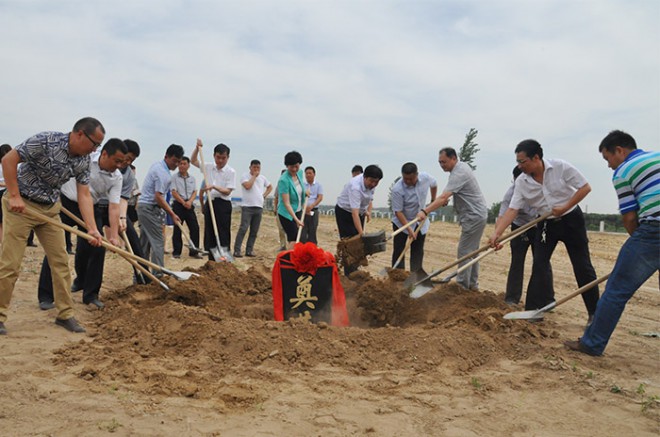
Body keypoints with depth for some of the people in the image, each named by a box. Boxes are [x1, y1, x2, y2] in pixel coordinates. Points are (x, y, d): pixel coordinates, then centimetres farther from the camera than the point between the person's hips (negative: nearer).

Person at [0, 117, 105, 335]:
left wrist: (92, 228, -15)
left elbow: (84, 195, -5)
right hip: (21, 204, -6)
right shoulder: (45, 141, -23)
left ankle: (65, 314, 12)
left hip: (50, 208, 6)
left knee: (61, 261, 4)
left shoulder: (83, 161, -4)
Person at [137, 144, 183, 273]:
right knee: (158, 242, -8)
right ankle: (158, 275, -8)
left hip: (143, 205, 10)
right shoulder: (163, 174, -18)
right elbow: (158, 197, -22)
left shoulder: (156, 165, 13)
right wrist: (172, 214, -16)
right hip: (151, 208, -10)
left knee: (144, 243, 13)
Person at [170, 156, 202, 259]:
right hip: (178, 205, -4)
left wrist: (189, 201, -12)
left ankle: (194, 251, 8)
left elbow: (195, 192, 5)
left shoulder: (192, 178, 11)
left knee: (195, 227, 0)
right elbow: (174, 192, -8)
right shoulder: (174, 177, -1)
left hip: (189, 205, 4)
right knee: (177, 229, 0)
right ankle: (176, 252, 9)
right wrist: (183, 202, -16)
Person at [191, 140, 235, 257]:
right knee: (209, 234, 9)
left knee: (223, 235, -5)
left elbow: (227, 191, -11)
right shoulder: (209, 167, 9)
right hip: (210, 203, 6)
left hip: (223, 204, -6)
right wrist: (197, 148, 6)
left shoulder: (231, 172, -7)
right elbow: (193, 161, 20)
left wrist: (214, 187, -24)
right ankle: (212, 261, 17)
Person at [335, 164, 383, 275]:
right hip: (344, 211, -7)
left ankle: (354, 272, 18)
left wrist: (368, 211, -5)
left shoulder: (371, 183, -12)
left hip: (360, 211, 7)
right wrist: (361, 233, -48)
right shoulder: (355, 187, -37)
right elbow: (354, 213, -43)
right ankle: (349, 275, -10)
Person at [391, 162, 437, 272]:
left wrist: (433, 201, 14)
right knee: (398, 251, -5)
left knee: (418, 251, 8)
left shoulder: (426, 177, -17)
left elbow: (434, 184, 9)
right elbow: (398, 211, -24)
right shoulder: (397, 189, -29)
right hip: (402, 222, -4)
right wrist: (409, 229, -28)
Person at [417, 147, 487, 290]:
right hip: (476, 215, 11)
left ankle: (462, 285, -2)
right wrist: (447, 199, 8)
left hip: (473, 217, -11)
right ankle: (473, 283, 24)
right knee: (472, 250, 16)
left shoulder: (459, 174, -22)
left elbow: (443, 198, -34)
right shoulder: (462, 166, 10)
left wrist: (425, 211, -40)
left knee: (465, 251, -8)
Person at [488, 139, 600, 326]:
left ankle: (595, 313, 14)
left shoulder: (560, 167, -19)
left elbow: (585, 187, -13)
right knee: (539, 265, -2)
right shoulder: (521, 182, -11)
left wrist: (564, 208, -20)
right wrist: (496, 233, -28)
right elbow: (512, 210, -16)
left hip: (571, 219, -3)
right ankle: (534, 309, 4)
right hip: (546, 224, 3)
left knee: (582, 266, 2)